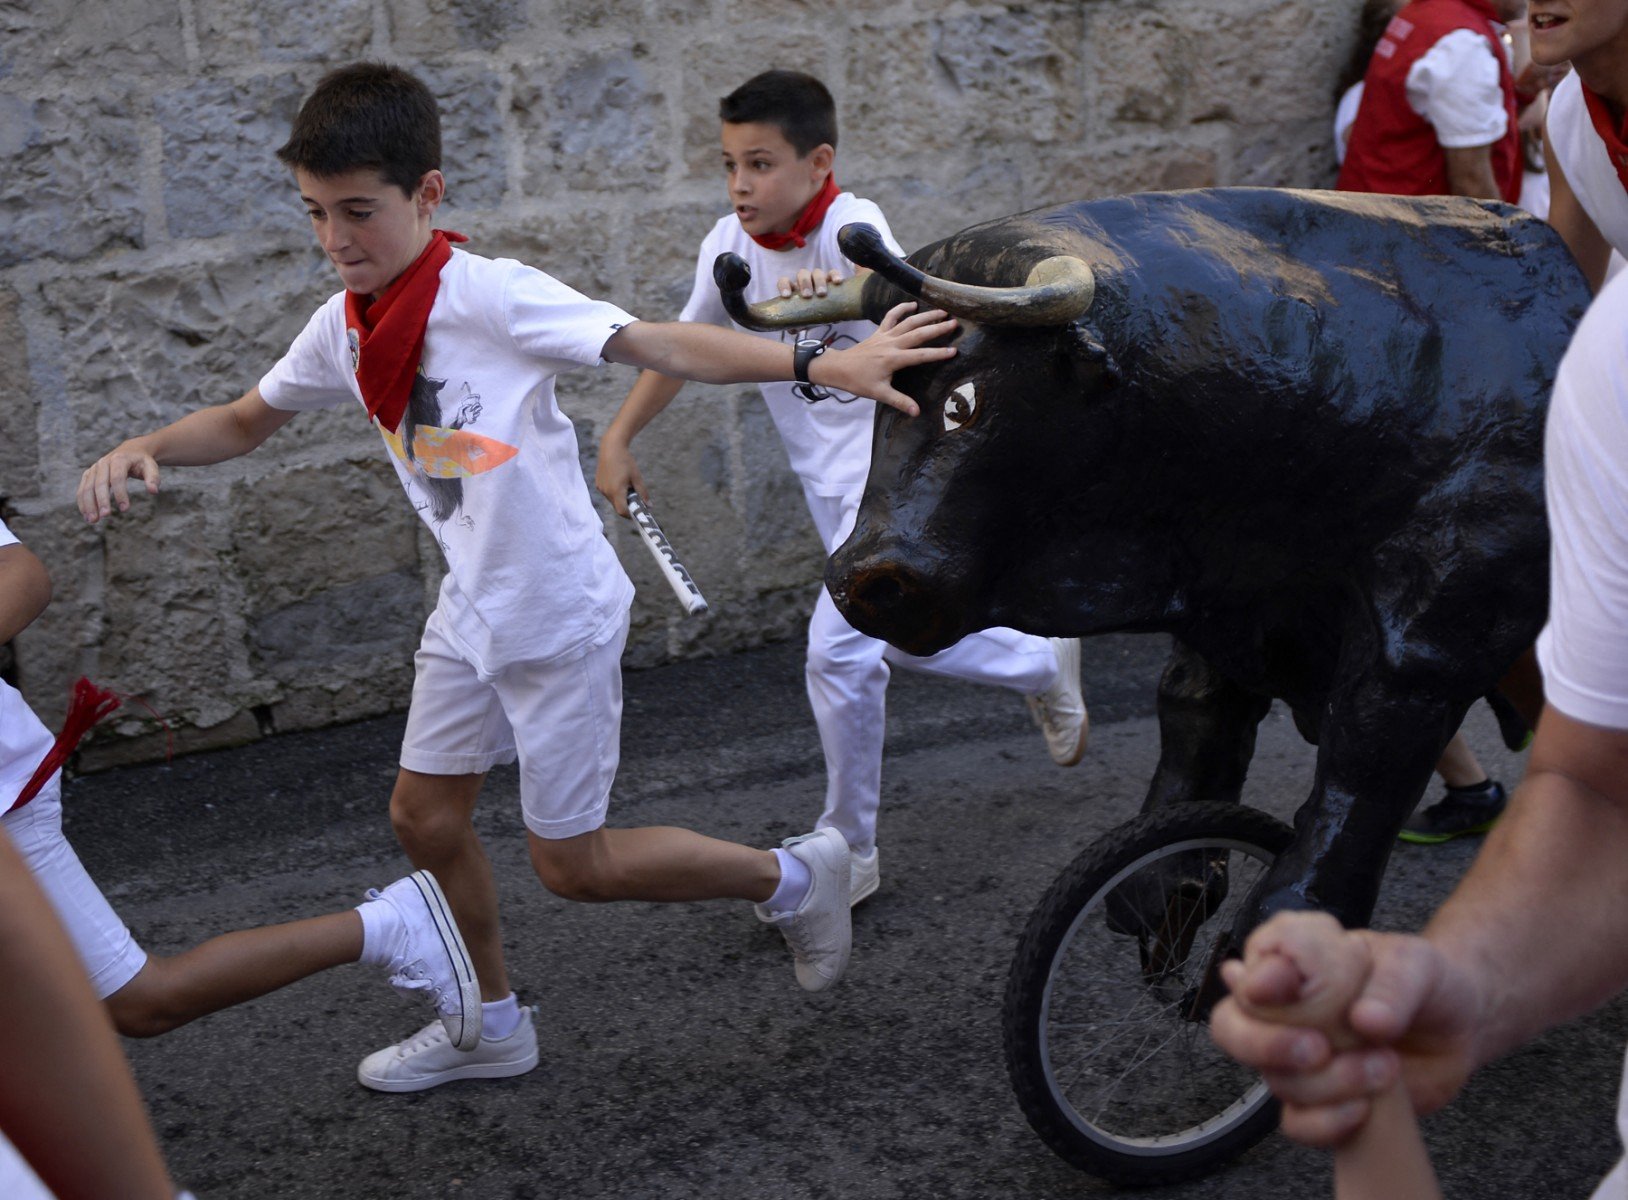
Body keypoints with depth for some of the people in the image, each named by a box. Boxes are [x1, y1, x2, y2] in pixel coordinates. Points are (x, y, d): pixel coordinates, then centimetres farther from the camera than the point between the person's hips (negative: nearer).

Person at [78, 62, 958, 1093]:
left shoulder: (492, 296, -22)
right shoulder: (344, 329, 0)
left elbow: (660, 346, -30)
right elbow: (243, 422, 16)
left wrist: (824, 366, -41)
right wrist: (140, 450, -3)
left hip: (560, 612, -8)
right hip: (473, 610, 8)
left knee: (572, 862, 0)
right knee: (426, 816, 15)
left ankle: (790, 877, 21)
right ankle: (491, 1023, 36)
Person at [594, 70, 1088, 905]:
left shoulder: (850, 223, -23)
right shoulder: (728, 245, -3)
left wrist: (836, 292, -68)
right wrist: (617, 438, 4)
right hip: (828, 481, 8)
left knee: (839, 649, -17)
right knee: (891, 640, 17)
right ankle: (1043, 663, 42)